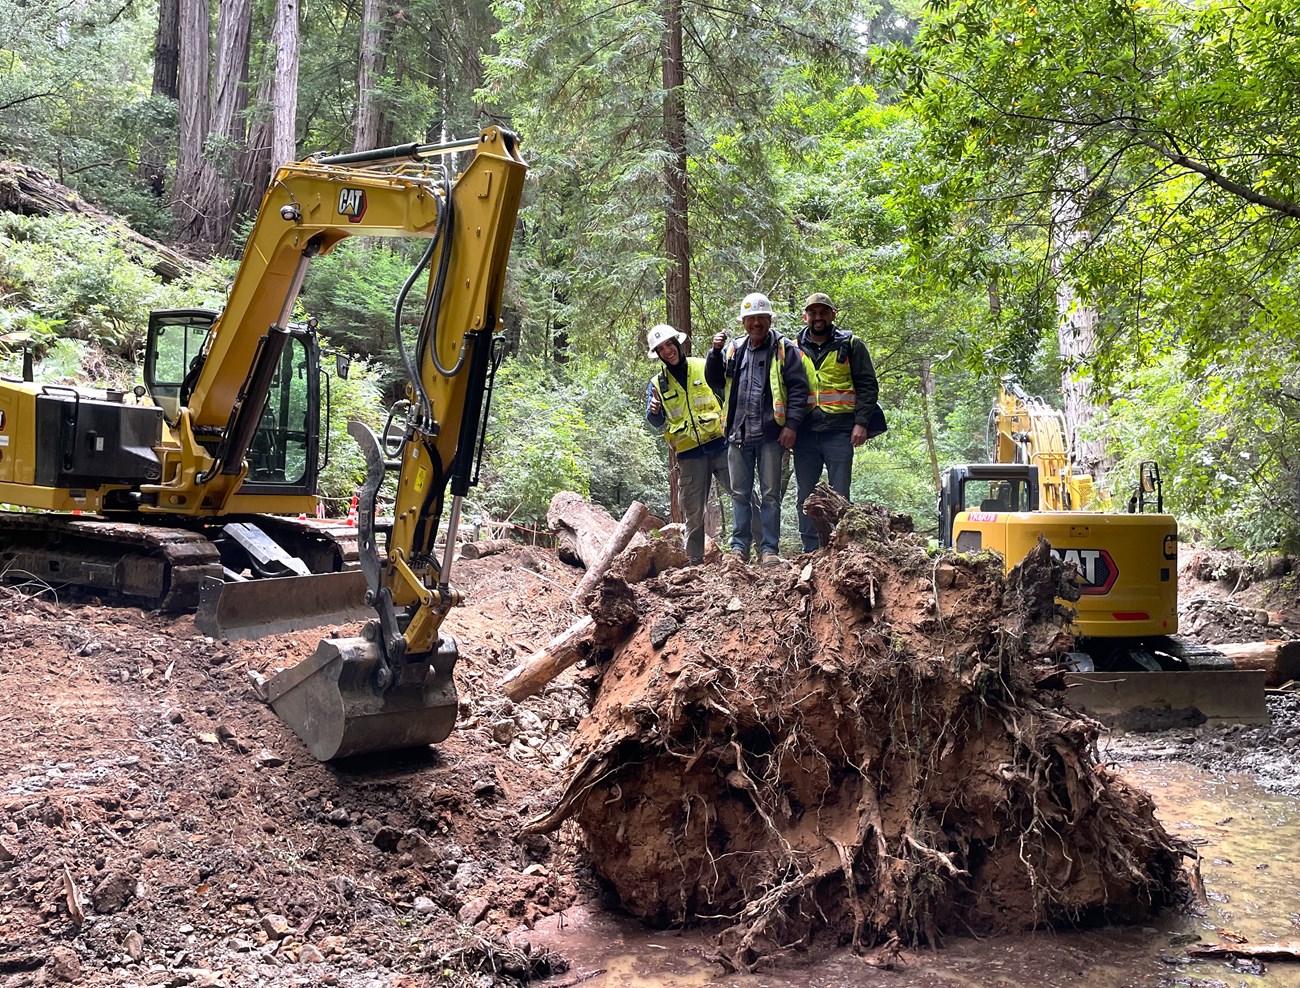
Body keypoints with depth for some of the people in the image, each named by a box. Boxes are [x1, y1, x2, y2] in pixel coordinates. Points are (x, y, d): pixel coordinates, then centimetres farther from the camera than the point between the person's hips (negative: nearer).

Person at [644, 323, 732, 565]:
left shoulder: (705, 367, 6)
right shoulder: (657, 384, 9)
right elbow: (657, 423, 4)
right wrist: (654, 412, -18)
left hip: (720, 445, -1)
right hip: (689, 455, 1)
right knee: (694, 513, 7)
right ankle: (694, 561, 17)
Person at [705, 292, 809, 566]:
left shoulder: (784, 349, 1)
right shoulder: (734, 348, 14)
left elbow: (799, 388, -4)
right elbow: (715, 380, 15)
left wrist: (791, 424, -13)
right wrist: (715, 352, -1)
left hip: (771, 433, -4)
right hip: (738, 433, 4)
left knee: (770, 494, 2)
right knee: (739, 493, 9)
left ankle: (769, 549, 7)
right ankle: (739, 546, 16)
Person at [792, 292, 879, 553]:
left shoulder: (851, 346, 7)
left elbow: (868, 386, 2)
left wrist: (861, 423, -9)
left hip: (839, 432, -3)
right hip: (805, 432, 3)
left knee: (839, 496, -1)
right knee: (805, 496, 6)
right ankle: (810, 551, 13)